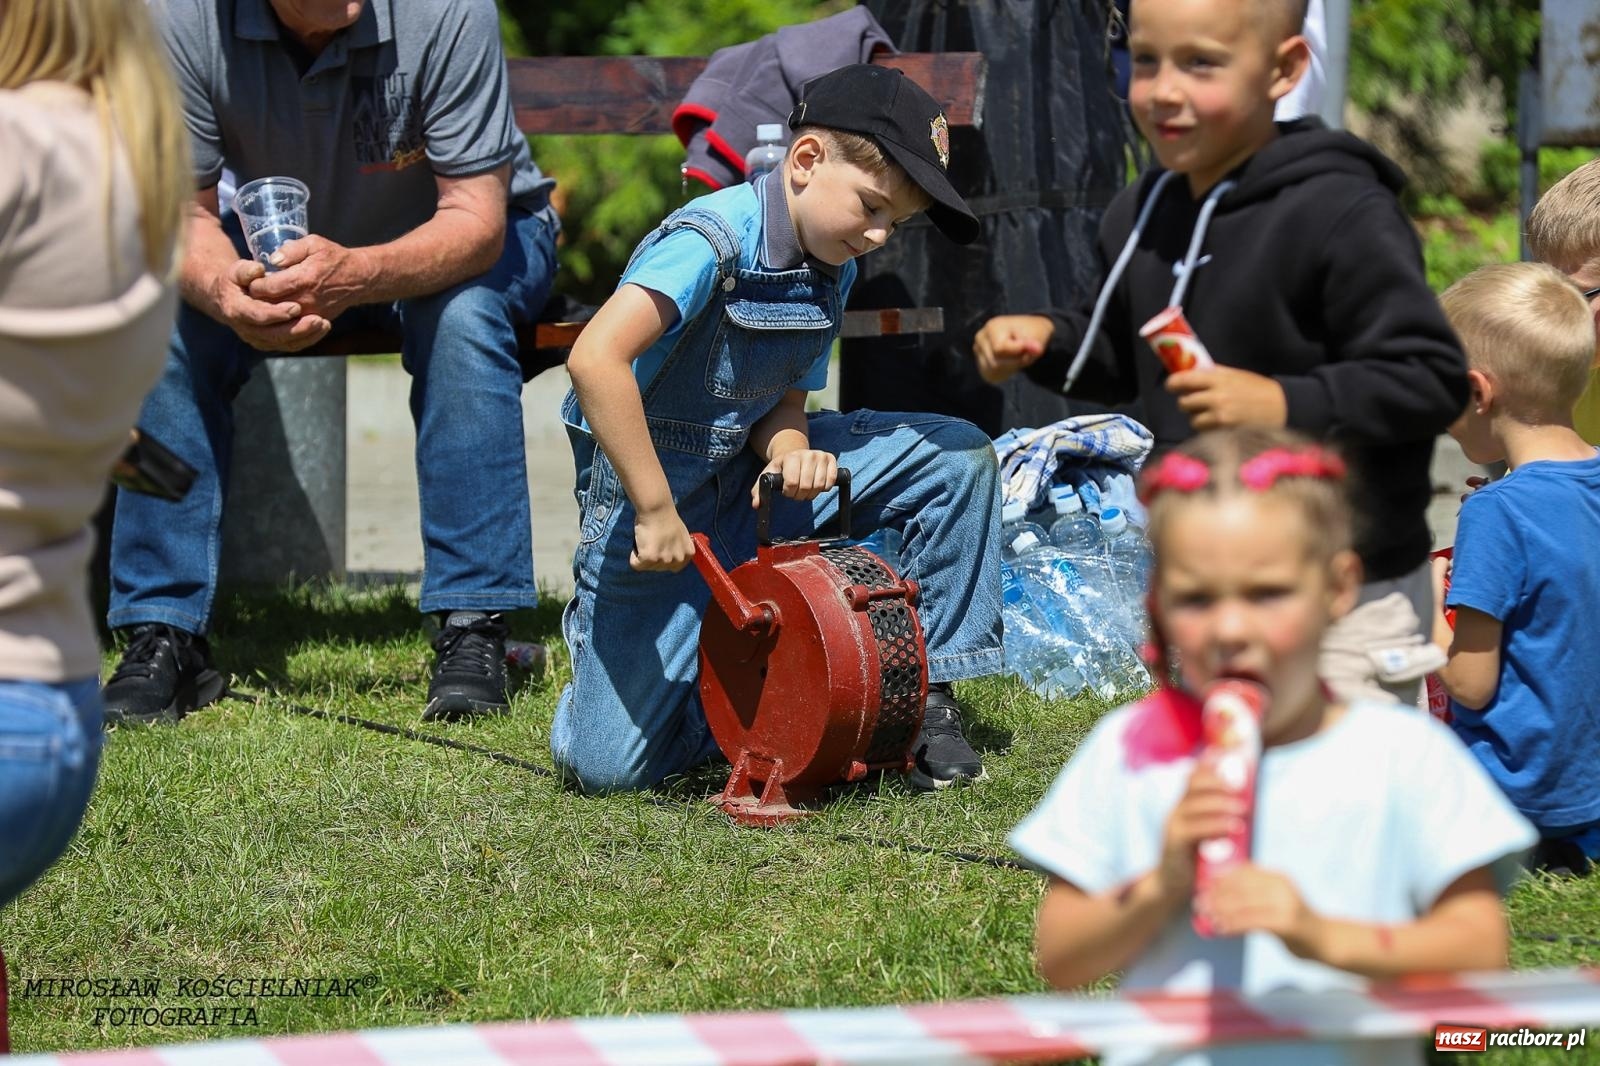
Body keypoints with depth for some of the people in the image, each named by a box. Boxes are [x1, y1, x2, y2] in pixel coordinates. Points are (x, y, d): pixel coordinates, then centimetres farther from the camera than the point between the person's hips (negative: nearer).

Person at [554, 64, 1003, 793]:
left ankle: (927, 696, 3)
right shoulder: (713, 241, -25)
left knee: (957, 455, -6)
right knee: (608, 768, -16)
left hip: (750, 481, 7)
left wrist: (790, 450, -22)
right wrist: (657, 512, -36)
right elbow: (595, 359, -37)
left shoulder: (832, 268, 1)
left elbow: (784, 399, 3)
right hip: (654, 495, -7)